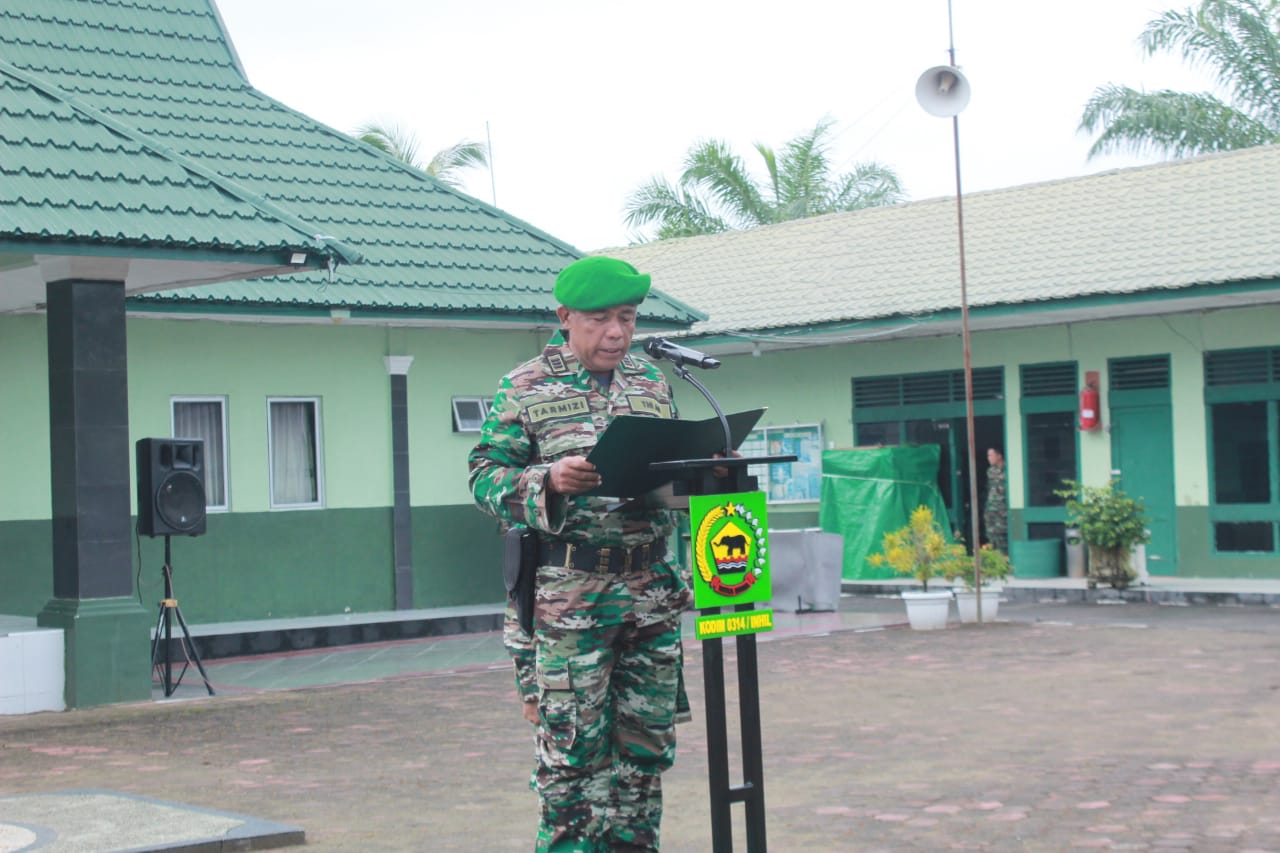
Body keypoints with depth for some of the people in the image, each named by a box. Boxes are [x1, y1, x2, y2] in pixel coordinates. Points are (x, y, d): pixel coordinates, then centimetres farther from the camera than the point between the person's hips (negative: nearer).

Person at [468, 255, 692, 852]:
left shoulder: (652, 383, 14)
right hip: (567, 596, -4)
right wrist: (550, 481, -20)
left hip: (652, 592, 5)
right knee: (571, 746, -2)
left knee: (645, 743, 10)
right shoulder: (526, 388, 1)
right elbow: (485, 478, -3)